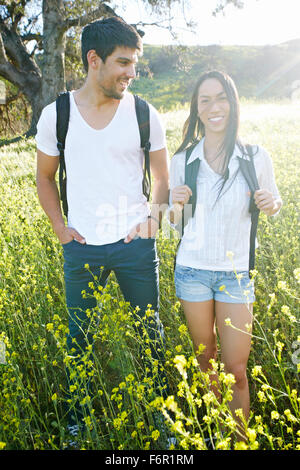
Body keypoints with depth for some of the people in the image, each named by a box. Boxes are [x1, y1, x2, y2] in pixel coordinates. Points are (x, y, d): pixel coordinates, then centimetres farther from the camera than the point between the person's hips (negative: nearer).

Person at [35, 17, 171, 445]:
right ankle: (77, 419, 38)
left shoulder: (145, 115, -2)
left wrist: (153, 219, -8)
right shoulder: (56, 115, -1)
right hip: (82, 246, 1)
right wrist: (59, 227, 1)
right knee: (79, 337, 14)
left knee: (150, 332, 12)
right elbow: (44, 177, 11)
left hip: (135, 244, 0)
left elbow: (163, 178, 8)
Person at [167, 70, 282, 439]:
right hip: (192, 270, 2)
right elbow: (173, 220, 7)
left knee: (236, 369, 2)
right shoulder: (182, 160, -2)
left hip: (236, 273, -1)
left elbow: (273, 204, 9)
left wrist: (272, 203, -14)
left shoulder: (256, 158, -6)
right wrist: (175, 204, -16)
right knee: (205, 361, 16)